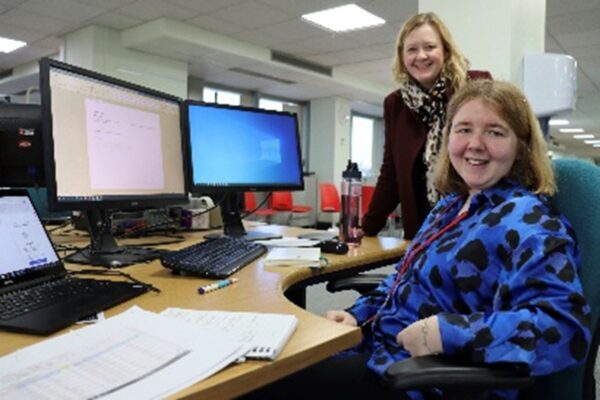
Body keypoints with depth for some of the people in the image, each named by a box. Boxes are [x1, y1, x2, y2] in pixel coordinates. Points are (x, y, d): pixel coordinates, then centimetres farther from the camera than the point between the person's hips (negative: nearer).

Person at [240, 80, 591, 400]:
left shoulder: (524, 221, -18)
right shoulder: (453, 205, 10)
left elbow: (566, 325, -29)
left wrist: (447, 332, -33)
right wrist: (359, 315, 4)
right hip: (383, 347, 8)